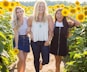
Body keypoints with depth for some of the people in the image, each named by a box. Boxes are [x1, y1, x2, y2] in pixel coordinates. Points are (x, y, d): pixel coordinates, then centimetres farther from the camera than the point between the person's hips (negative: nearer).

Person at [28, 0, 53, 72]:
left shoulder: (48, 17, -4)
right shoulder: (32, 18, -1)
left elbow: (51, 30, -3)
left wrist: (48, 40, -9)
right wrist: (31, 34, 1)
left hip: (44, 42, -1)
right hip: (35, 42, 1)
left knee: (46, 60, -2)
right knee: (36, 59, 12)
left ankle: (41, 63, 34)